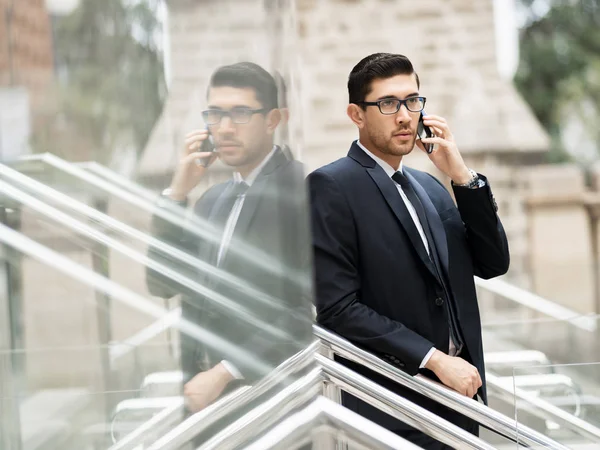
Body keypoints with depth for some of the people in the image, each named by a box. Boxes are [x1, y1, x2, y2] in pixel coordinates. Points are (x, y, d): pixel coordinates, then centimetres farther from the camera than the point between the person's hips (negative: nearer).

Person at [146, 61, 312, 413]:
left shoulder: (304, 190, -9)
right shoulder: (213, 199, 15)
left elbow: (307, 308, -15)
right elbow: (162, 284, 11)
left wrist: (225, 373, -15)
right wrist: (177, 194, 1)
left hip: (267, 392, -6)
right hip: (204, 389, 6)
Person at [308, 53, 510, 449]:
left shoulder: (430, 187, 13)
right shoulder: (332, 186, -9)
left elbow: (493, 264, 7)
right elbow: (338, 308, -16)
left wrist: (462, 176, -3)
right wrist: (434, 358, -17)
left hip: (458, 393, 7)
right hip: (395, 408, -6)